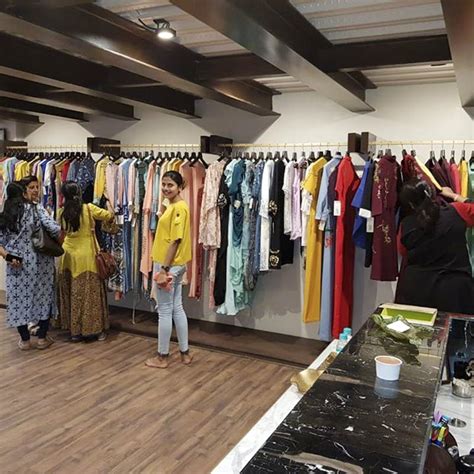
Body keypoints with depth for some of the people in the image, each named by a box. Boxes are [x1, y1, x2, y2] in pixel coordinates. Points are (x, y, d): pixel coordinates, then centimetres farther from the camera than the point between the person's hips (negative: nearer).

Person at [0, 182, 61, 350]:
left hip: (17, 264, 2)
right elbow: (55, 230, -15)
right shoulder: (36, 209, -6)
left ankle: (25, 340, 19)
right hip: (39, 263, -2)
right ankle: (42, 338, 17)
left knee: (19, 300, 11)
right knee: (43, 298, 11)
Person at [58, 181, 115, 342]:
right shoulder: (89, 209, -10)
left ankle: (75, 331, 17)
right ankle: (95, 330, 11)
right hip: (87, 256, -3)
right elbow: (110, 215, 1)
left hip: (69, 256, 3)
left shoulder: (62, 212, 0)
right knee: (90, 293, 5)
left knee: (72, 293, 11)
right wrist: (107, 201, 20)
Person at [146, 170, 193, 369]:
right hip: (174, 265, 10)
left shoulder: (179, 207, -16)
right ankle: (185, 353, 23)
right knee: (177, 308, 14)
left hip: (170, 265, -10)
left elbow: (176, 240, -20)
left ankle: (162, 357, 13)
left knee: (165, 311, 1)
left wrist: (164, 269, -20)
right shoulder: (173, 207, 14)